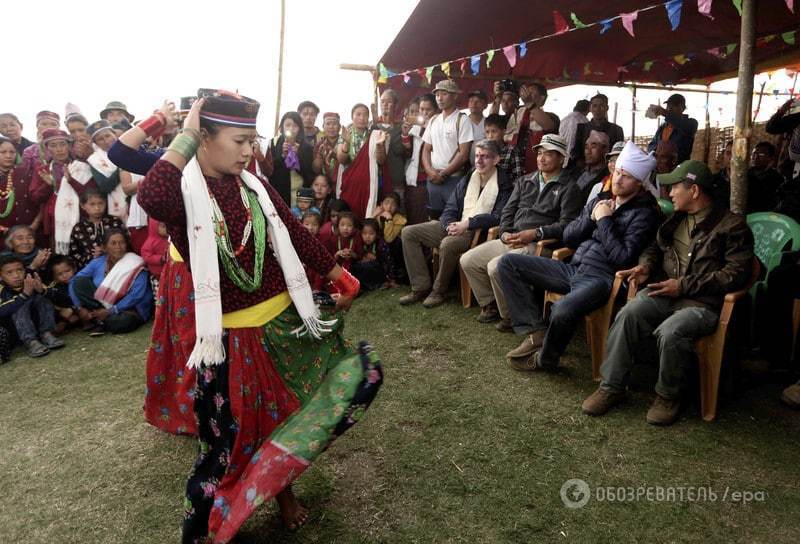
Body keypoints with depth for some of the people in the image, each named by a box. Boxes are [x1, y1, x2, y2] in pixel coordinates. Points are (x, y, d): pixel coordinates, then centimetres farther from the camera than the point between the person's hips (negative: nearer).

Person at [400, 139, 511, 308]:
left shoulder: (503, 185, -4)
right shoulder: (467, 180, 16)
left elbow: (498, 218, -15)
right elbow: (450, 210, 12)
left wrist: (467, 224, -21)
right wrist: (450, 226, -10)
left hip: (479, 231, -7)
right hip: (455, 226, 7)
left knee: (448, 243, -38)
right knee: (408, 232, -4)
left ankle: (438, 291, -13)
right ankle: (421, 287, -6)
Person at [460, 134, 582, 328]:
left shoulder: (568, 188, 1)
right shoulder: (524, 181, 21)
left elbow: (566, 224, -11)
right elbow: (508, 211, 16)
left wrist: (535, 233, -20)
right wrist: (505, 233, -3)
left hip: (538, 245, -7)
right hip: (510, 240, 7)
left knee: (495, 266, -29)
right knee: (467, 261, -3)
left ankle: (509, 316, -6)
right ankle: (490, 305, 13)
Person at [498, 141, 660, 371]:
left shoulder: (644, 214, -2)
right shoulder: (600, 200, 18)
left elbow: (623, 258, -13)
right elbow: (568, 237, 16)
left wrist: (604, 221, -8)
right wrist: (591, 217, 0)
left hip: (601, 277, -7)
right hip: (573, 268, 7)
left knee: (563, 310, -39)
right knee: (507, 263, -5)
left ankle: (545, 359, -6)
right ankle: (537, 331, -10)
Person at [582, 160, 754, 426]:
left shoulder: (732, 225, 0)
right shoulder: (676, 219, 19)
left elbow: (737, 273, -8)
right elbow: (655, 247, 33)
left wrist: (684, 285, -14)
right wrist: (646, 265, 8)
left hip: (703, 302, -5)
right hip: (664, 292, 5)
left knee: (670, 331, -34)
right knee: (628, 314, -25)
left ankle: (668, 396, -7)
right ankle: (611, 387, -17)